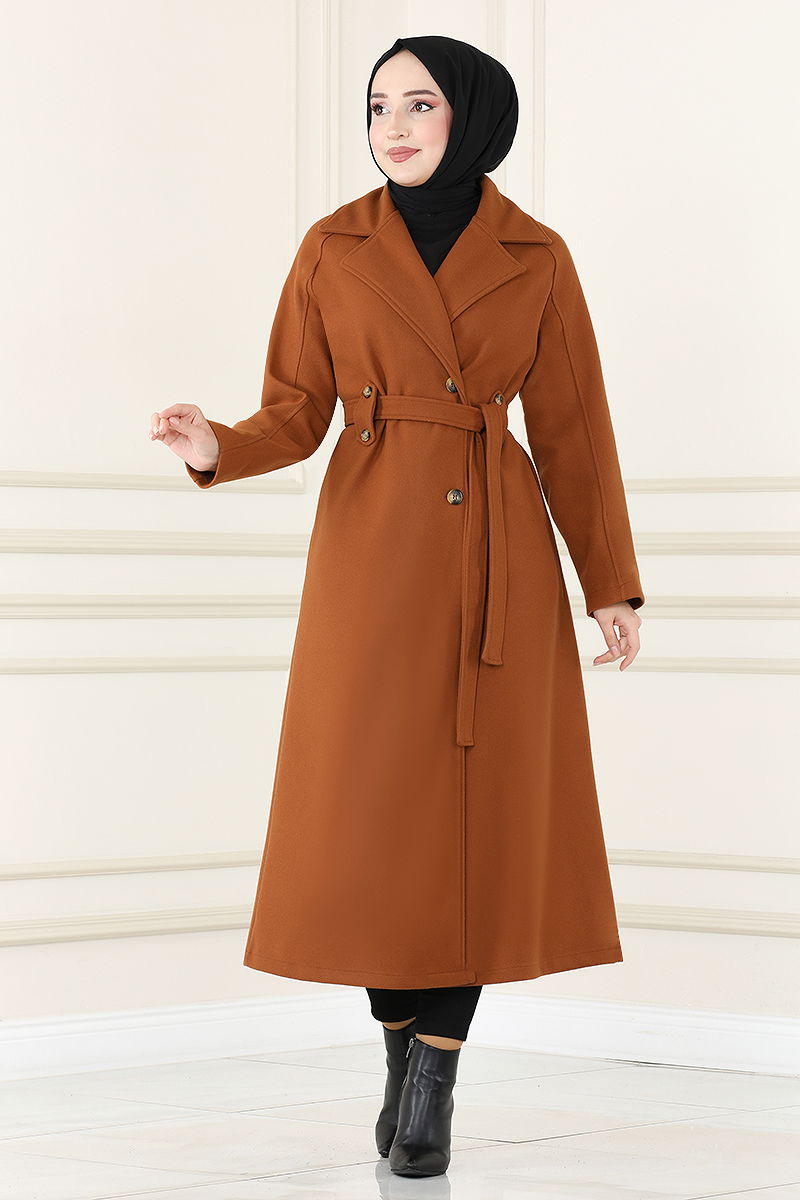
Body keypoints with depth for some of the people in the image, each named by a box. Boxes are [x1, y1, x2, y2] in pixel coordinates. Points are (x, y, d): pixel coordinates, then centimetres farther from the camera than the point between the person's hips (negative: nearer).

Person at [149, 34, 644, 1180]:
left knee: (479, 804, -2)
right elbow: (296, 414, 4)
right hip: (372, 548, 0)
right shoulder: (335, 249, 4)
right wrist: (219, 449, -18)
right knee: (371, 805, -2)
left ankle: (436, 1080, 5)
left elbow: (572, 430, 6)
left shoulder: (534, 258, 4)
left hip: (498, 558, 0)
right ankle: (402, 1048, 18)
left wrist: (613, 583, 3)